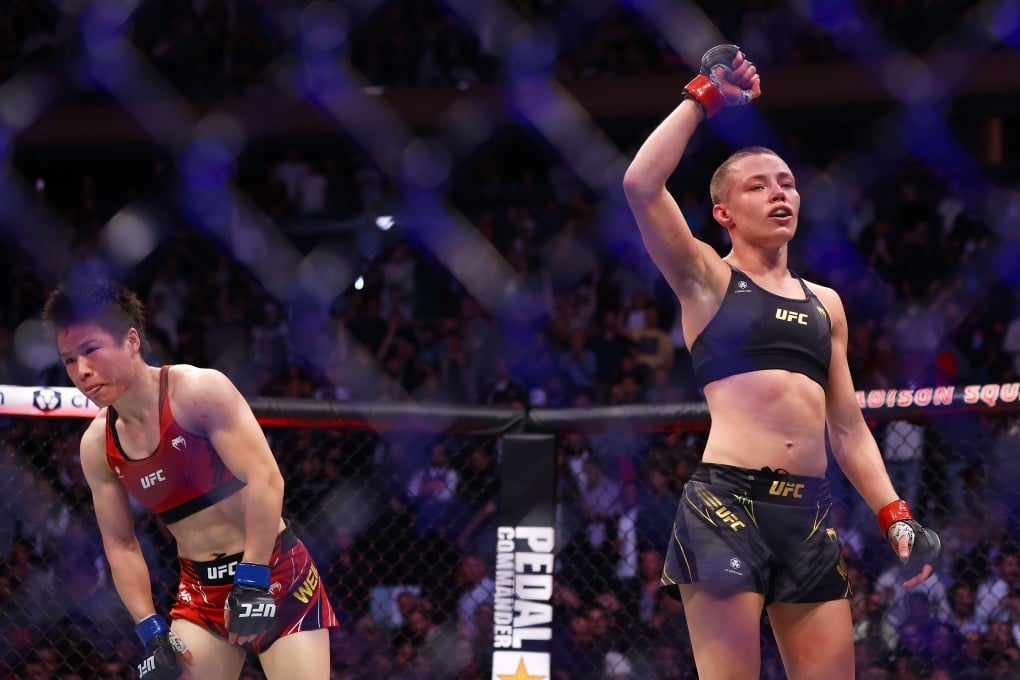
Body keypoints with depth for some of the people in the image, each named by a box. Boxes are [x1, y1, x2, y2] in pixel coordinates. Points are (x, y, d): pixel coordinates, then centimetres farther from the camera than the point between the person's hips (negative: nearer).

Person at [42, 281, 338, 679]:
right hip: (200, 588, 5)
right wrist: (151, 631, -2)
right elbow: (120, 545, 8)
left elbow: (265, 479, -22)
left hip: (274, 571, -5)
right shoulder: (97, 445, 1)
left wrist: (253, 582, -25)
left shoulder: (199, 390, -16)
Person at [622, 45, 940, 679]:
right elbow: (641, 185, -9)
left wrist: (894, 515, 12)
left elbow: (849, 428, 23)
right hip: (727, 499, -5)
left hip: (811, 510, 5)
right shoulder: (708, 281, 7)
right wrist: (705, 97, -1)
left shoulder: (825, 302, 22)